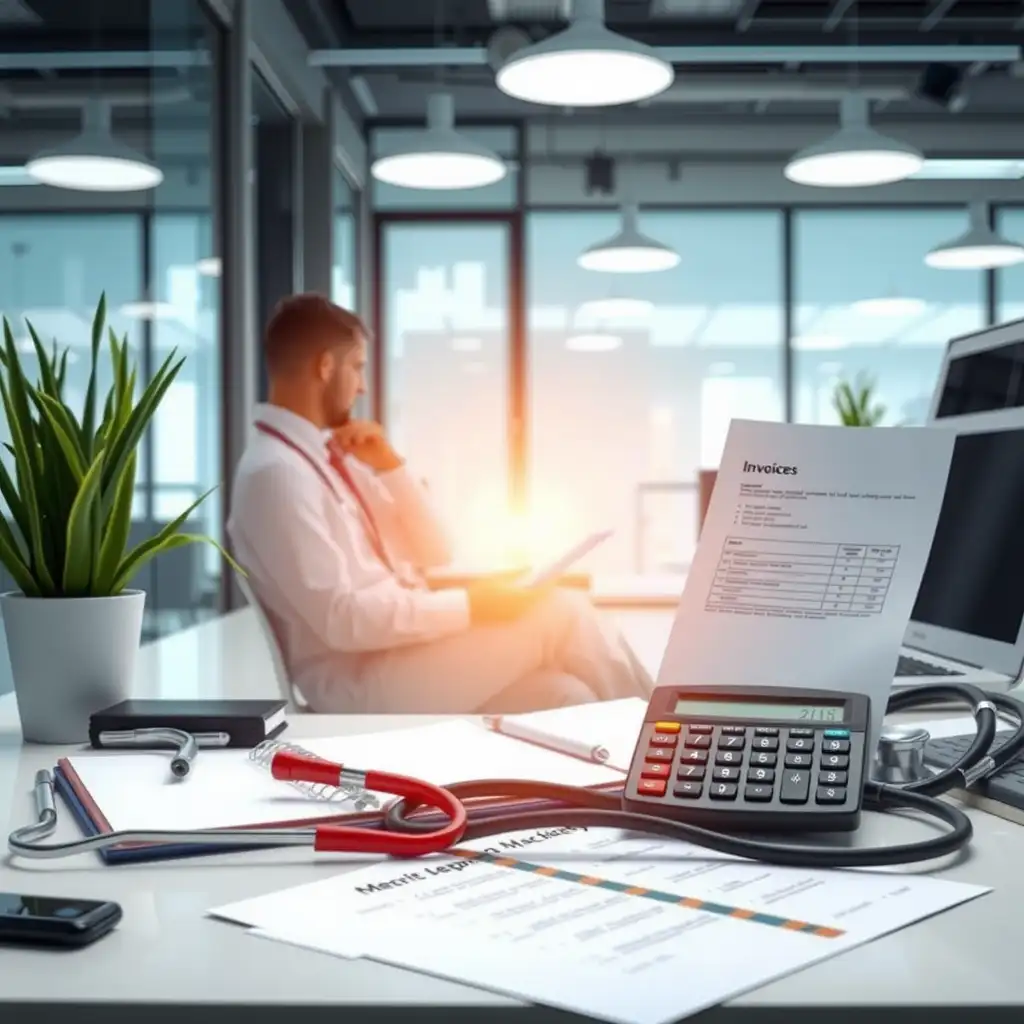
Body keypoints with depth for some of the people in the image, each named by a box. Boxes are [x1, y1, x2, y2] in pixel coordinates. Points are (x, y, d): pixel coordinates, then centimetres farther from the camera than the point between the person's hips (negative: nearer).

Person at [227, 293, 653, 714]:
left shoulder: (330, 456, 12)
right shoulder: (273, 472, -15)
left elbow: (434, 556, 13)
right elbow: (340, 620, -23)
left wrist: (389, 465, 1)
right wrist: (470, 604, -20)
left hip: (405, 647, 8)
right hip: (363, 683, -8)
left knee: (567, 698, -11)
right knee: (560, 612, -15)